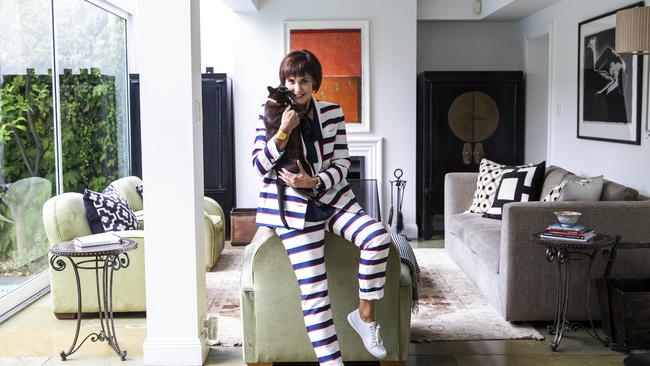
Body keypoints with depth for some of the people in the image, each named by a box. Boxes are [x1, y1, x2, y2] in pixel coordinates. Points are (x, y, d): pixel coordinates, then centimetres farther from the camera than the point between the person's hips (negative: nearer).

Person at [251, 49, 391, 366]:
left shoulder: (332, 113, 5)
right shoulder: (271, 113, 0)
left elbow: (342, 163, 3)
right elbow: (259, 165, -5)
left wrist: (314, 181, -15)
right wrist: (284, 130, -17)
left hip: (331, 196, 3)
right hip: (294, 207, -3)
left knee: (378, 236, -24)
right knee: (314, 291, -13)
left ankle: (365, 315, -6)